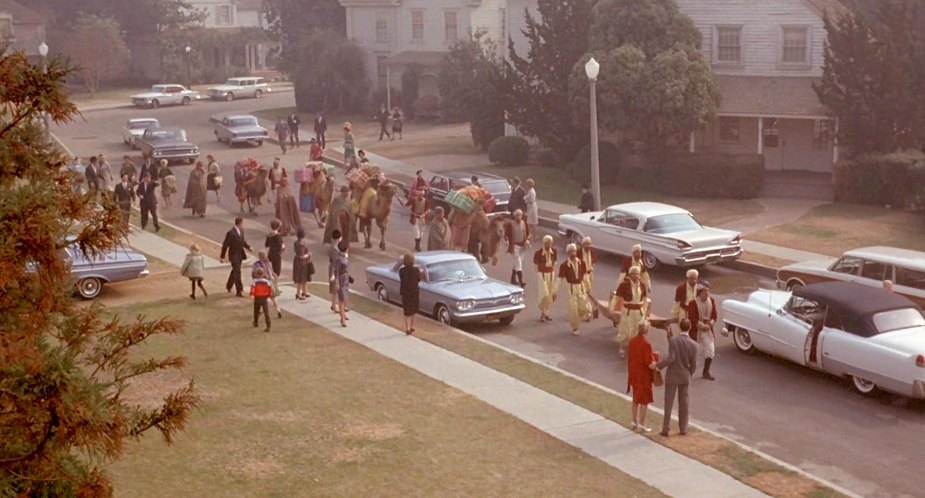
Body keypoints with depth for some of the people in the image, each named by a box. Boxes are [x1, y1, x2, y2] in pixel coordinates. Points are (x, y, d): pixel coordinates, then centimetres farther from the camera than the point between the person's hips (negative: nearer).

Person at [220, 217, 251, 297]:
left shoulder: (241, 231, 3)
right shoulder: (231, 233, -21)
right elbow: (225, 245, -15)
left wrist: (248, 247, -1)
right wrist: (222, 257, -12)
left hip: (240, 254, 8)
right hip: (234, 255, -8)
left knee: (235, 271, 22)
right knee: (237, 272, -9)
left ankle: (228, 285, 43)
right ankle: (239, 291, -7)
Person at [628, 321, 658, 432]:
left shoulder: (632, 341, -1)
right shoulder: (646, 343, -23)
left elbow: (630, 358, 7)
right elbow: (649, 362, -21)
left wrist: (629, 373, 15)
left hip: (634, 373, 7)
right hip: (644, 375, -7)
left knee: (636, 398, 19)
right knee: (645, 400, 4)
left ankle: (635, 422, 26)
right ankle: (642, 424, 7)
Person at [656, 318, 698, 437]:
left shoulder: (673, 340, -16)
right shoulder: (693, 344, -7)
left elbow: (670, 358, -25)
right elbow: (693, 365, -3)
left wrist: (658, 365, -15)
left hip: (672, 376, -2)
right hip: (685, 377, 2)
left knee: (668, 403, 5)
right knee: (683, 403, 14)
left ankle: (665, 429, 7)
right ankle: (683, 428, 20)